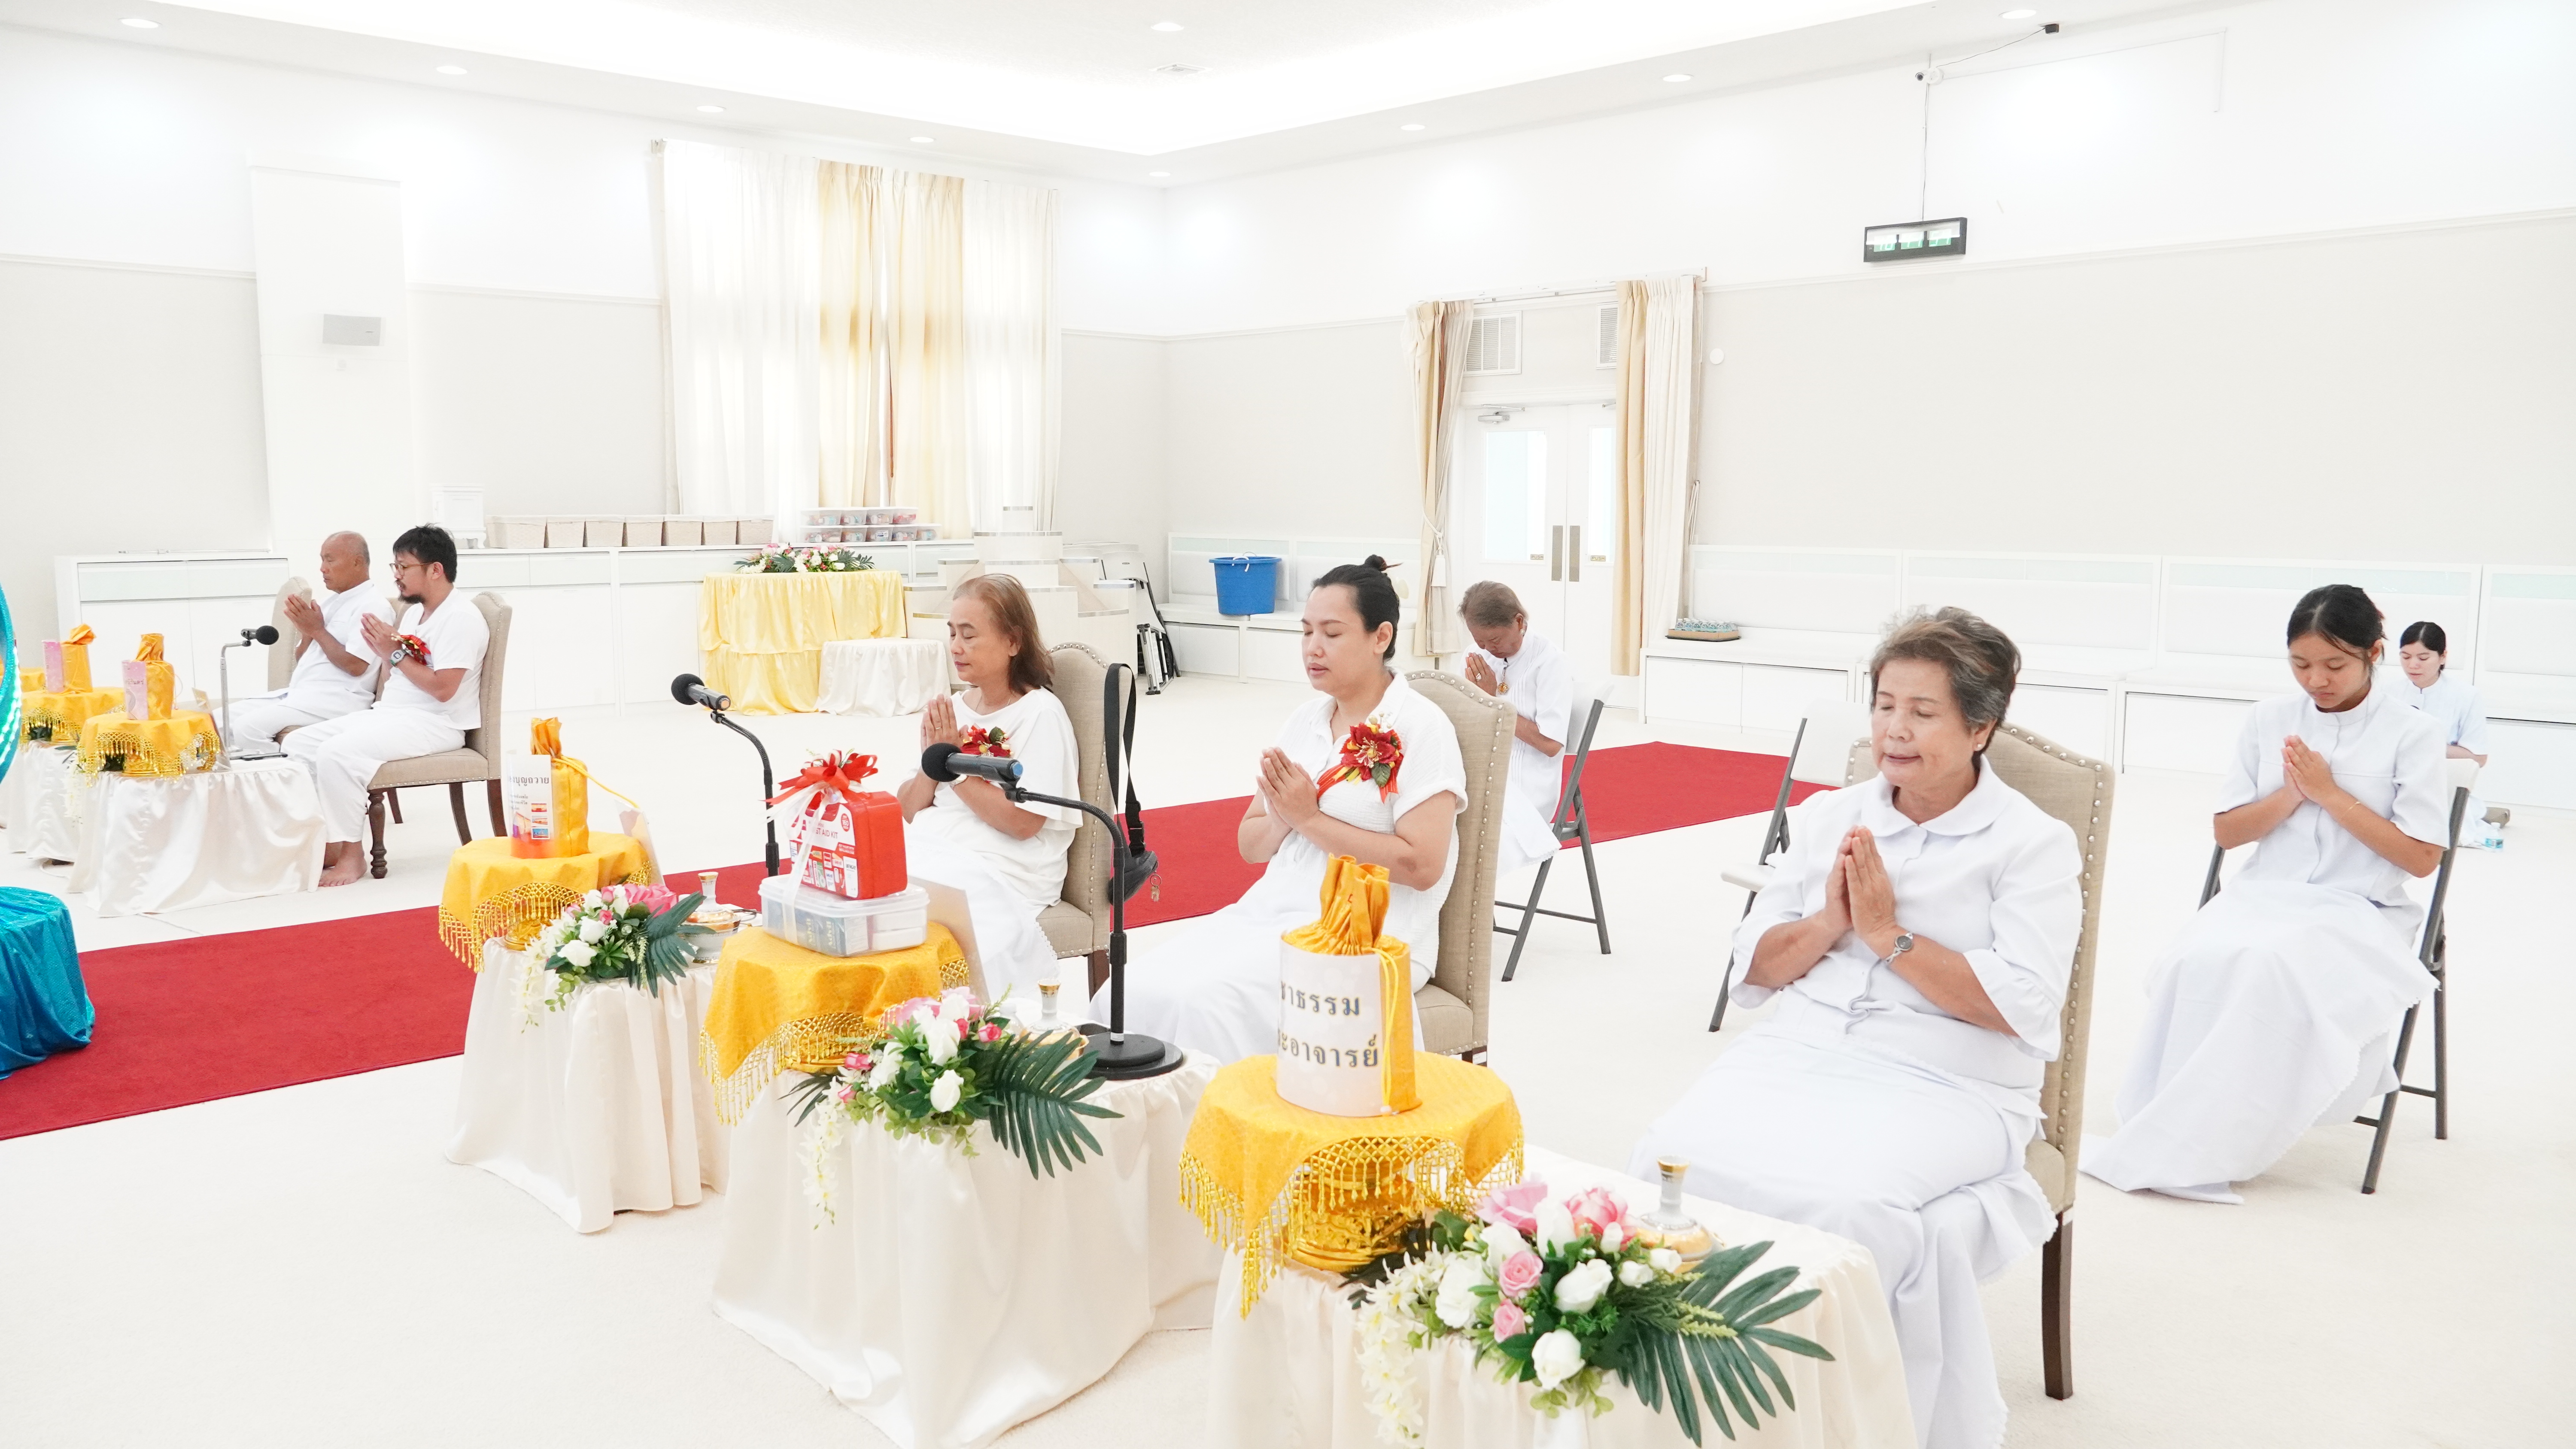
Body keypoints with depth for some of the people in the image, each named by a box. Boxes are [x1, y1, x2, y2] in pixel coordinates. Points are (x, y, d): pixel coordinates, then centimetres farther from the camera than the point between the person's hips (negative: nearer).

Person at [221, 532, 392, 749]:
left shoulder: (372, 606, -7)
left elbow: (355, 666, -18)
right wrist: (307, 631, 0)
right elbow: (302, 660, 21)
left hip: (336, 699, -9)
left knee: (248, 727, -23)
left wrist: (318, 630, -9)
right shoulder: (330, 600, 19)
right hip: (298, 692, 9)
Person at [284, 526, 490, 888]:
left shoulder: (461, 618, -13)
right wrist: (384, 652, -3)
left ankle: (351, 852, -13)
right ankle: (325, 843, -1)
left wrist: (395, 654, -15)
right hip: (388, 714, 10)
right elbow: (394, 679, 17)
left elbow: (443, 689, -22)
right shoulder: (414, 612, 17)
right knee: (299, 743, 2)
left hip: (435, 725, -10)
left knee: (337, 753, -27)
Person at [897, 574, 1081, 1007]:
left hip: (1000, 872, -7)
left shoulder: (1040, 713, -7)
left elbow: (1022, 823, -16)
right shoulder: (956, 707, 13)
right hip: (931, 851, 7)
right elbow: (908, 811, 13)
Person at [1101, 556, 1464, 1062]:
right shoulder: (1305, 720, 13)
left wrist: (1309, 818, -12)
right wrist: (1282, 818, -7)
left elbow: (1422, 866, -15)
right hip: (1271, 909, 6)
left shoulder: (1420, 729, -6)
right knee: (1132, 995, -17)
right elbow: (1251, 846, 16)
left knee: (1204, 1004, -29)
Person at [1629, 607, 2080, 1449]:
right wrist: (1828, 922, -5)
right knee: (1674, 1157, -23)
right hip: (1800, 1055, 4)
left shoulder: (2034, 844, 2)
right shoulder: (1828, 818, 15)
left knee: (1843, 1201, -33)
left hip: (1947, 1087, -4)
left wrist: (1887, 934, -11)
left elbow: (2022, 1006, -11)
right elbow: (1756, 967, 14)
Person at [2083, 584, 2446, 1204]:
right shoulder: (2270, 719, 8)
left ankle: (2182, 1149, -30)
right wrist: (2292, 794, -8)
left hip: (2358, 914, -3)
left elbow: (2422, 858, -4)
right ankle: (2172, 1126, -27)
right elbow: (2226, 831, 10)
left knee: (2271, 965, -36)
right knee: (2202, 960, -33)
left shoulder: (2412, 732, -1)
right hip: (2262, 895, 3)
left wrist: (2330, 793, -11)